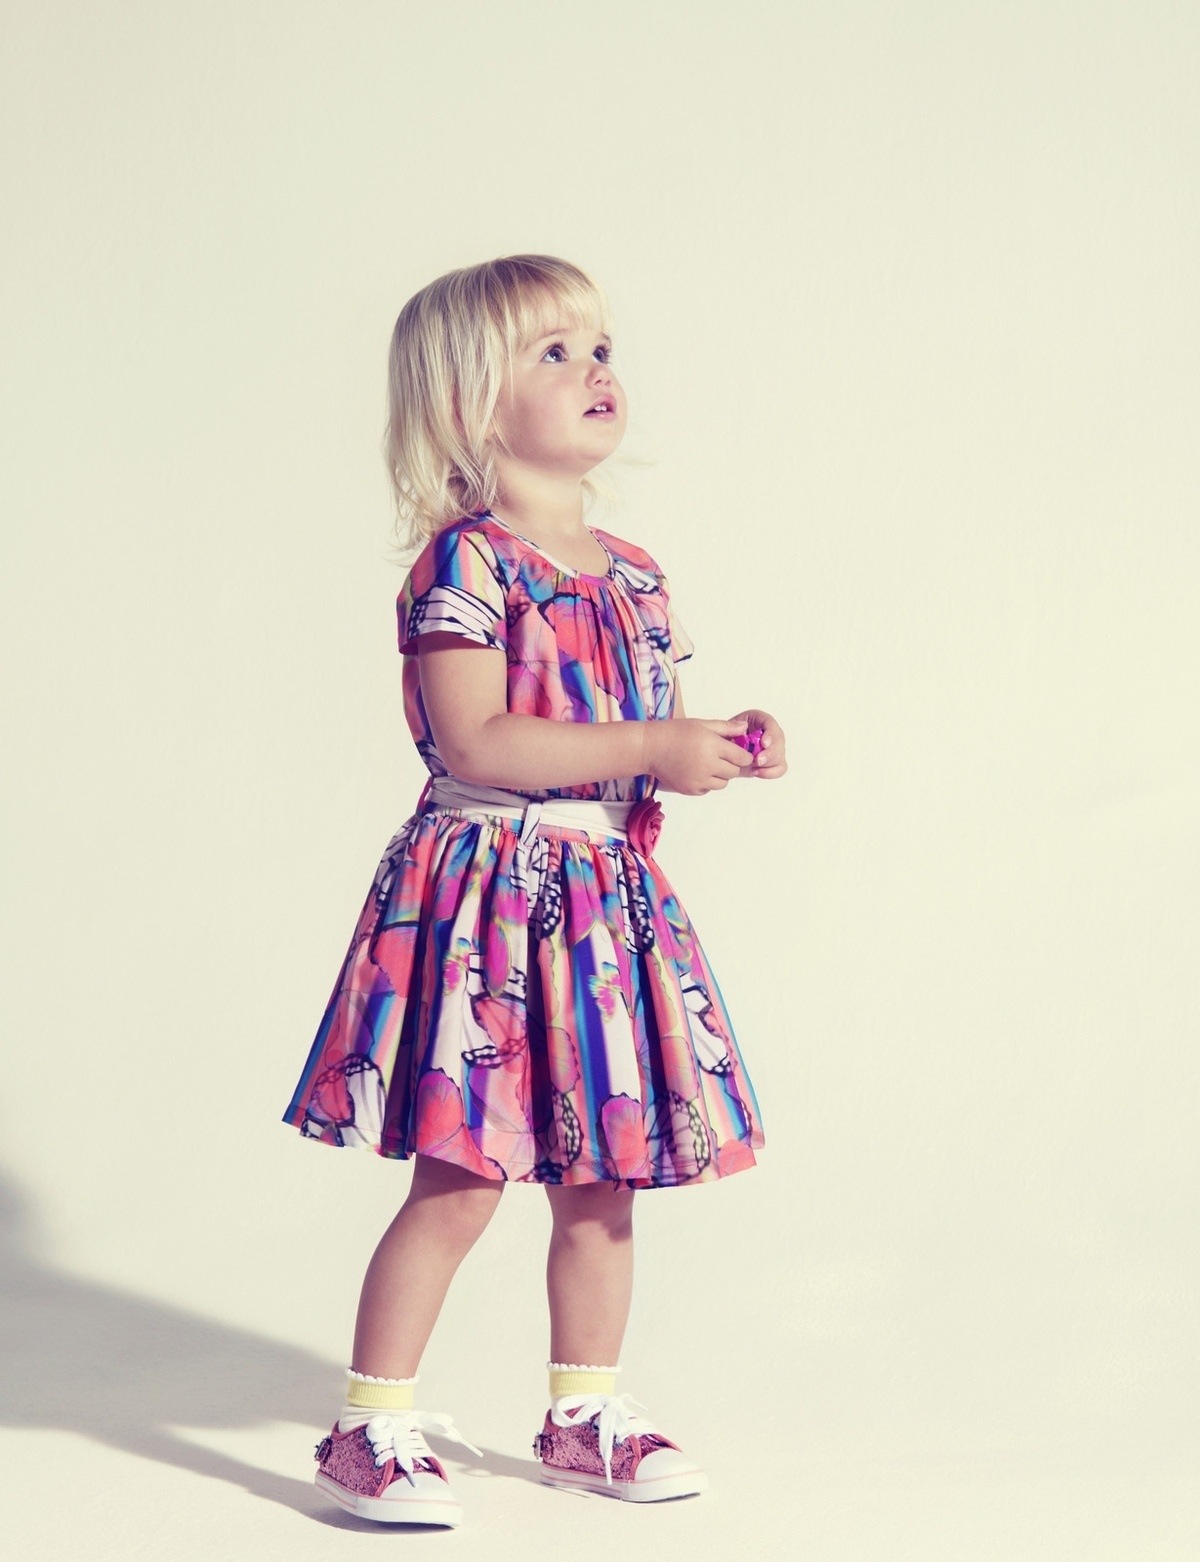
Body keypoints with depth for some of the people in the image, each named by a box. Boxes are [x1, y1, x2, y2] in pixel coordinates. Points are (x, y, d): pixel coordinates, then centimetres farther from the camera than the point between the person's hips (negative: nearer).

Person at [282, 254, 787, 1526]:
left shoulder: (626, 573, 13)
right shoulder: (466, 561, -12)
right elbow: (476, 743, -21)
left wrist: (721, 751, 0)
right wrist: (649, 749, -22)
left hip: (605, 894, 7)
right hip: (488, 889, -7)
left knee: (599, 1179, 12)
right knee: (461, 1181, -5)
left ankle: (582, 1415, 26)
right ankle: (372, 1429, 8)